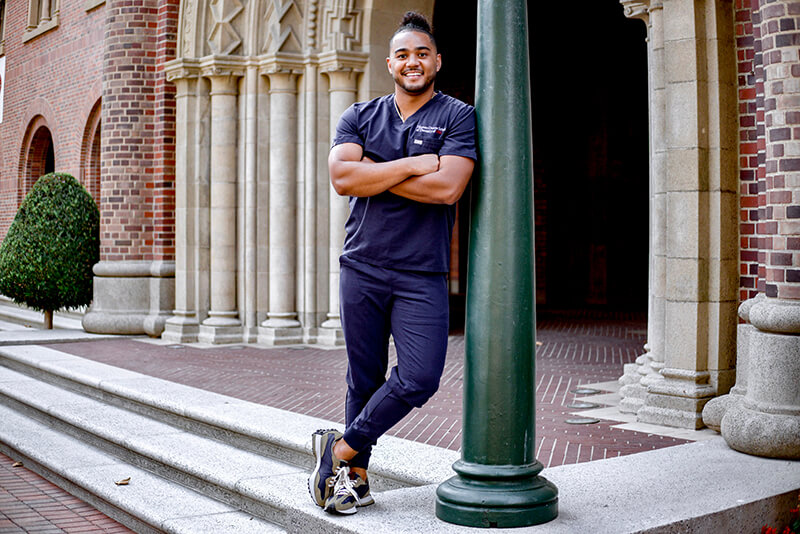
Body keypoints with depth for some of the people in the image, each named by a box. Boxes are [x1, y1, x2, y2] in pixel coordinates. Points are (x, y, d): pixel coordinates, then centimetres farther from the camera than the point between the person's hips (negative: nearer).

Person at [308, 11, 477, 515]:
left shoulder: (458, 116, 3)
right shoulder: (361, 116, 12)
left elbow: (447, 188, -14)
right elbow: (342, 176, -6)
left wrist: (372, 175, -8)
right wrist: (411, 165, -12)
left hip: (422, 274, -1)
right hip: (362, 266, 2)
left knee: (419, 378, -10)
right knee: (365, 378, 8)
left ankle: (341, 450, 7)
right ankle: (355, 473, 21)